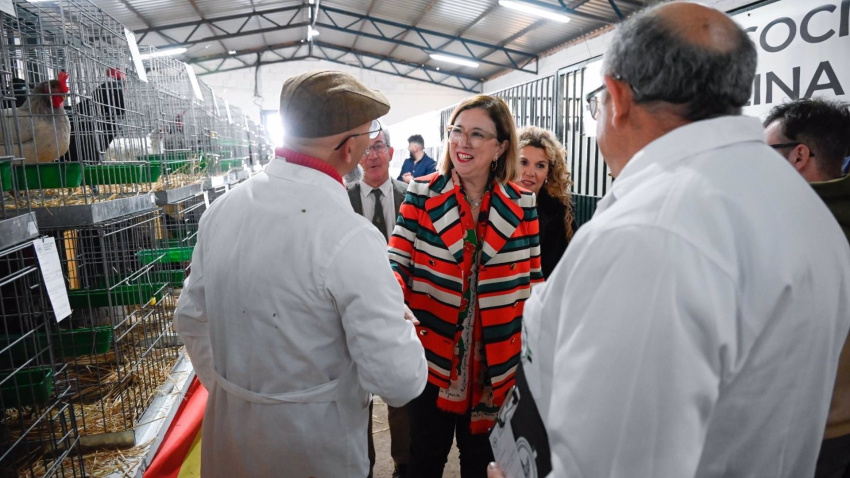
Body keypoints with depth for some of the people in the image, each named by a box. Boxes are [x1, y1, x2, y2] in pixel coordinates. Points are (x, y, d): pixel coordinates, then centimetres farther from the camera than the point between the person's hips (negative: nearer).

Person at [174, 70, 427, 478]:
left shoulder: (222, 208, -6)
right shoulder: (349, 237, -28)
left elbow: (190, 318, 5)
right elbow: (399, 382, -27)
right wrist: (398, 324, -6)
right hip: (311, 445, -5)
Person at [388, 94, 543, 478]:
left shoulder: (522, 205, -4)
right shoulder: (421, 194, -7)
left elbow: (533, 280, 2)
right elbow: (398, 260, -11)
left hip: (495, 365, 1)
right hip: (432, 357, -1)